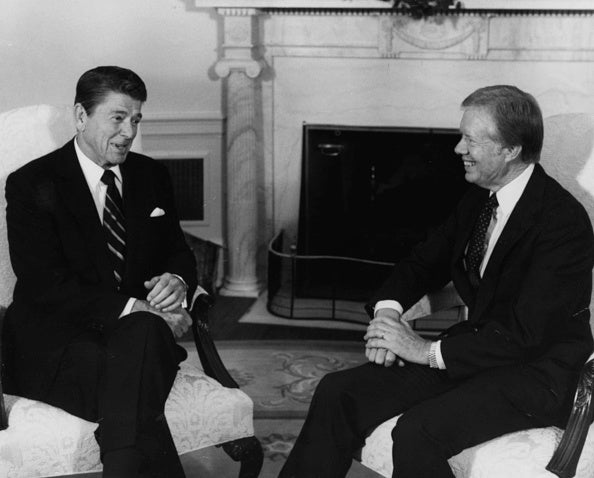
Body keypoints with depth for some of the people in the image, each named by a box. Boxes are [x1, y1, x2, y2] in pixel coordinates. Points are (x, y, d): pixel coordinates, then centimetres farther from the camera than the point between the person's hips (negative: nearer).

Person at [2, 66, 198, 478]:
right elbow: (45, 285, -12)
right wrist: (131, 307, -22)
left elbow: (179, 253, 18)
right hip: (52, 342, -4)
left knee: (143, 335, -33)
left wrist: (177, 281, -9)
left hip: (139, 328, 4)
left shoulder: (151, 176, 14)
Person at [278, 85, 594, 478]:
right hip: (476, 348, 7)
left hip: (537, 375, -7)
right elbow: (424, 263, 15)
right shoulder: (479, 198, 5)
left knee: (417, 432, -32)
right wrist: (387, 310, -7)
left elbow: (526, 334, -23)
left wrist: (427, 350, -21)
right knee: (337, 394, -7)